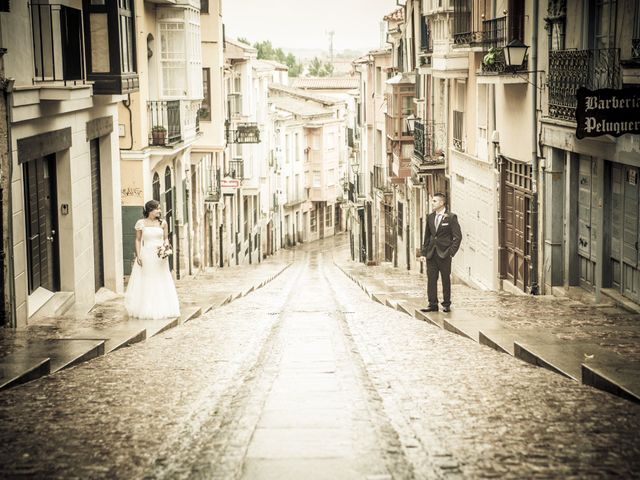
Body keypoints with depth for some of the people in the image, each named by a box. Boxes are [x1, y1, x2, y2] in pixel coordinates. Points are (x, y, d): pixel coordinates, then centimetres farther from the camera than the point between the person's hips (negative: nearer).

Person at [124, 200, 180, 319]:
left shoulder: (162, 223, 4)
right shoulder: (141, 223, -1)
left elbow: (166, 238, 8)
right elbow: (138, 240, 1)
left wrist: (165, 246, -13)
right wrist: (138, 256, -5)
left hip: (160, 256, 2)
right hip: (146, 255, -2)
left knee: (160, 281, 4)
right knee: (146, 282, 2)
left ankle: (161, 309, 11)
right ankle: (145, 310, 8)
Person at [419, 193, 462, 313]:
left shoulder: (451, 217, -6)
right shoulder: (430, 217, 10)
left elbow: (458, 236, -6)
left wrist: (451, 252, -12)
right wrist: (423, 252, 7)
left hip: (444, 254, -5)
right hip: (431, 253, 5)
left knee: (446, 280, 4)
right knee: (431, 279, 2)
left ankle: (446, 305, 12)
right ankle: (432, 304, 6)